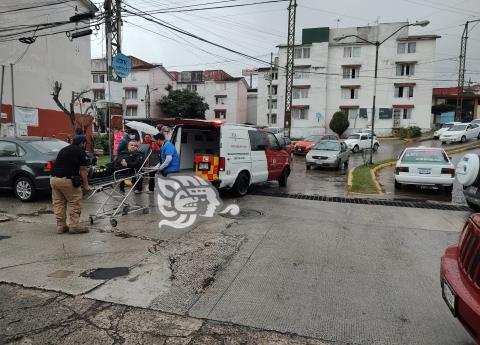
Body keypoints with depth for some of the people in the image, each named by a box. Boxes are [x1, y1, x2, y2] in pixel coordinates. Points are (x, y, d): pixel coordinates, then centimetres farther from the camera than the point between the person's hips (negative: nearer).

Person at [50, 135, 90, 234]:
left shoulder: (63, 149, 20)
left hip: (53, 178, 7)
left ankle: (60, 226, 15)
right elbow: (83, 170, -3)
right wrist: (86, 185, 4)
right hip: (67, 180, -7)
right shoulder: (80, 152, -2)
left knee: (58, 203, 12)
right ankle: (74, 226, 1)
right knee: (75, 202, 2)